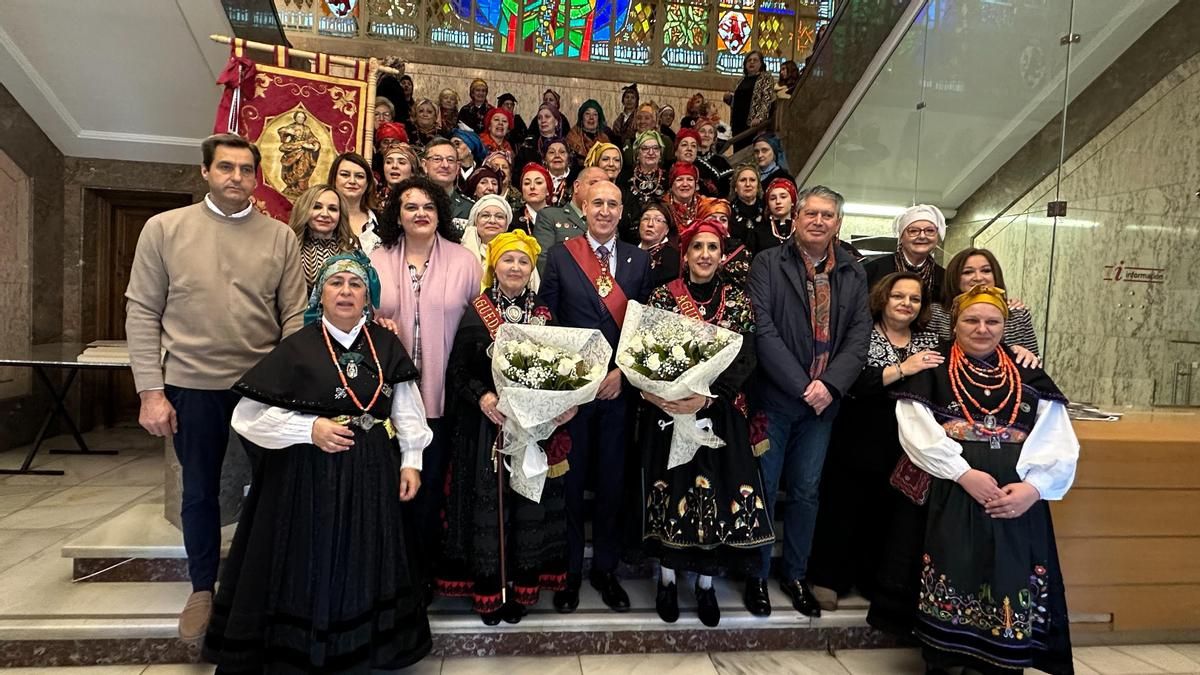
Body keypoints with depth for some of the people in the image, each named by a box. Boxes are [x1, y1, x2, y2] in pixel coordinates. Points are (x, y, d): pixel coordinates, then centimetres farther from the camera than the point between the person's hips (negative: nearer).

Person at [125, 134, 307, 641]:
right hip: (191, 385, 0)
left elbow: (294, 318, 0)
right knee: (199, 492, 14)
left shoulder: (280, 237, 1)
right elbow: (143, 313, -1)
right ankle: (202, 589, 34)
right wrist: (151, 390, -6)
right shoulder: (164, 228, -1)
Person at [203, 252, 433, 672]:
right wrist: (310, 428, -17)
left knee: (362, 569, 14)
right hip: (310, 476, -3)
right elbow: (249, 415, -8)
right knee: (310, 569, 7)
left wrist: (411, 460, 0)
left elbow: (406, 408, 6)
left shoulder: (387, 345, 3)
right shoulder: (297, 347, -7)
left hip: (372, 477, 3)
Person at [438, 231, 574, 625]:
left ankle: (523, 587, 23)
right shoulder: (475, 314, 0)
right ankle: (487, 589, 20)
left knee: (530, 506, 8)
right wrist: (482, 397, -20)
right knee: (487, 504, 3)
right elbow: (457, 373, -3)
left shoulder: (544, 316, 6)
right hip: (486, 428, -2)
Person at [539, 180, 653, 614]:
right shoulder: (559, 257, 1)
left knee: (612, 481, 11)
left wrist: (623, 371, -8)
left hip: (619, 386, 2)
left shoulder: (638, 260, 6)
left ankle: (605, 569, 27)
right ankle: (569, 570, 25)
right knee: (570, 481, 9)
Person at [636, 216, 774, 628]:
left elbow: (744, 361, -5)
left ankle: (706, 583, 22)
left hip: (720, 415, 1)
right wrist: (656, 392, -20)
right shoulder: (663, 296, 1)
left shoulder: (737, 301, 4)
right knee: (671, 493, 5)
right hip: (668, 412, -1)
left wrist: (707, 397, -20)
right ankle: (667, 579, 24)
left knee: (718, 494, 3)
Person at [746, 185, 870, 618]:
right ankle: (757, 574, 22)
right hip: (774, 396, -3)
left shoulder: (853, 273, 8)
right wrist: (802, 386, -16)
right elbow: (763, 330, -13)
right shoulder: (767, 263, -4)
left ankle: (796, 574, 30)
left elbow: (859, 336, 2)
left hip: (823, 400, 4)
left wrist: (829, 384, -13)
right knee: (763, 487, 5)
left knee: (806, 491, 13)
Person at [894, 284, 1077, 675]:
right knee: (950, 583, -2)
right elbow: (917, 432, -6)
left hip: (1018, 501, 3)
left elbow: (1058, 441, 5)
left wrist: (1034, 486, -13)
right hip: (951, 499, -2)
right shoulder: (932, 372, 6)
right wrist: (964, 472, -17)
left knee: (1011, 585, 0)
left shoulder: (1029, 377, 14)